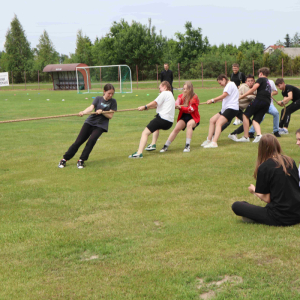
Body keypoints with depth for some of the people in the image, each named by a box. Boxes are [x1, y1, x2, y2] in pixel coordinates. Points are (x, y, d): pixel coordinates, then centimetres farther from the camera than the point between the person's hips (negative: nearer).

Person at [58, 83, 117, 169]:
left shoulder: (113, 102, 2)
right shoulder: (98, 99, 3)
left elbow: (110, 116, -4)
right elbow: (91, 107, -14)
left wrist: (101, 111, -21)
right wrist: (83, 112, -34)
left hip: (100, 125, -1)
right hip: (90, 122, 1)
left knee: (92, 140, -24)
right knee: (78, 141, -3)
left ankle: (81, 160, -11)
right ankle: (64, 159, 7)